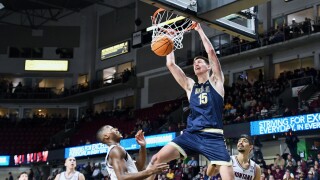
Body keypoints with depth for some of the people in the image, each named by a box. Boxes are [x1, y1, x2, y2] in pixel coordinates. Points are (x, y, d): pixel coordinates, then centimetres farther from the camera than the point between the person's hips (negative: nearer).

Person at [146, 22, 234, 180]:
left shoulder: (215, 81, 12)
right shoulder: (189, 85, 20)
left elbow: (211, 51, 2)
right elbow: (170, 64, 14)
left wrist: (199, 30, 8)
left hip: (213, 136, -3)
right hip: (191, 134, 3)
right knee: (156, 159, -13)